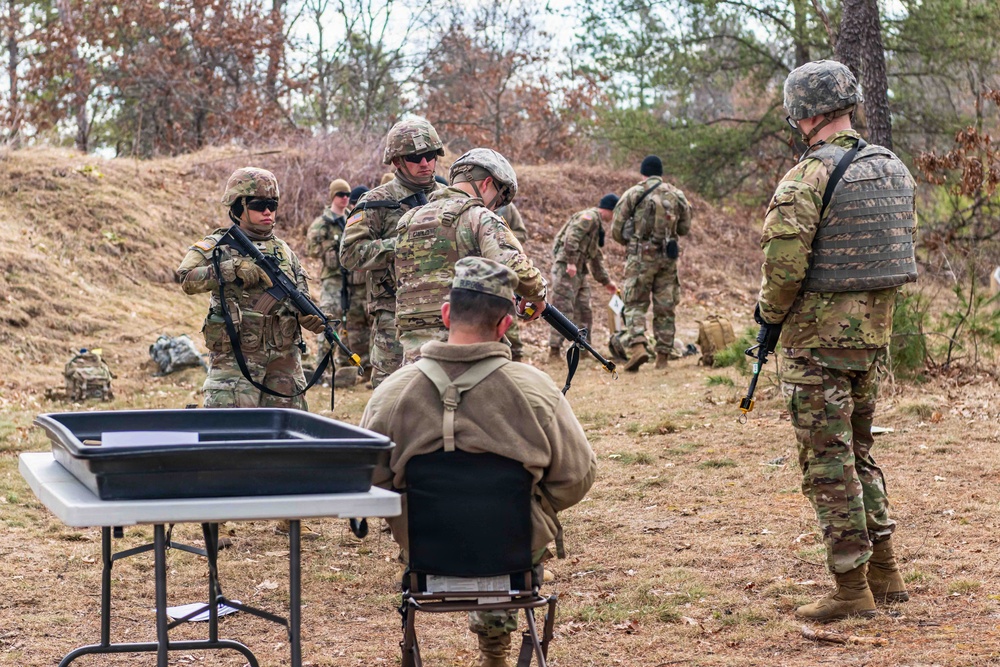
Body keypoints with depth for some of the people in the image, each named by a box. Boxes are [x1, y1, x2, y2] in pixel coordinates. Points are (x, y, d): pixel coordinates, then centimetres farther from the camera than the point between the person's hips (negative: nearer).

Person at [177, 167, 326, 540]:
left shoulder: (285, 251, 14)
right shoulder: (217, 246, -1)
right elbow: (188, 279, -19)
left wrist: (312, 317, -10)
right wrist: (235, 268, -25)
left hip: (283, 358, 5)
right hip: (235, 358, -5)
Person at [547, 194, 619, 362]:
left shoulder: (597, 225, 25)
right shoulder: (589, 217, -7)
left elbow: (596, 258, 31)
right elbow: (571, 236, -22)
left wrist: (606, 281, 32)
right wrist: (571, 261, -27)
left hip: (579, 271, 10)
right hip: (565, 268, -10)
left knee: (584, 311, 11)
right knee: (563, 310, -11)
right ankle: (554, 351, -10)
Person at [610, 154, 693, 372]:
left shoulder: (633, 194, -2)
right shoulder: (677, 195, 8)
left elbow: (616, 230, -1)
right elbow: (685, 228, 14)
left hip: (641, 256, -3)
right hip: (668, 257, 3)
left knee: (635, 304, -1)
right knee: (665, 307, 9)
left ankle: (637, 346, -22)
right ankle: (663, 355, 10)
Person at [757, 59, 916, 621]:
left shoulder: (808, 179, -17)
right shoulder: (894, 169, 7)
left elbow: (785, 263, -21)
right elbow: (907, 246, 13)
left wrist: (770, 317, -3)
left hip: (818, 338, -7)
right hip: (875, 332, 8)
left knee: (828, 461, 0)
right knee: (859, 449, 20)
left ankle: (853, 590, 4)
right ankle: (885, 573, 23)